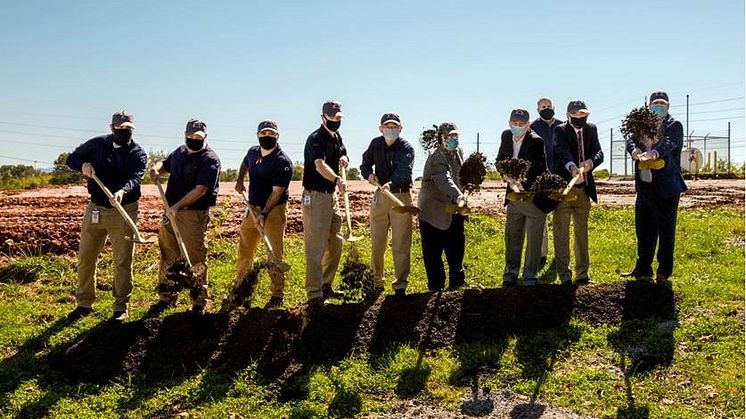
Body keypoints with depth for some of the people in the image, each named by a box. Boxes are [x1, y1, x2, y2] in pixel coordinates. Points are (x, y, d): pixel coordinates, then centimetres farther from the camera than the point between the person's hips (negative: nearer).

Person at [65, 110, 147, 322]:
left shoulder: (138, 153, -6)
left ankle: (121, 307, 12)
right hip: (95, 209, 4)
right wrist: (83, 165, -10)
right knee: (85, 259, 9)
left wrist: (122, 191, -46)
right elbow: (72, 158, 14)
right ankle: (84, 304, 24)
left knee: (122, 262, 0)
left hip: (124, 211, -4)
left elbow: (135, 178, -23)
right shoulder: (97, 144, 4)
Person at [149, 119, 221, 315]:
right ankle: (167, 296, 27)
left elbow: (201, 189, -21)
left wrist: (177, 206, -27)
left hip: (195, 214, -7)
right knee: (168, 255, 14)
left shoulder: (210, 159, -12)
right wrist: (156, 169, 4)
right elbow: (165, 163, 30)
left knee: (195, 258, -3)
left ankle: (199, 302, 8)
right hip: (171, 210, 7)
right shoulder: (180, 152, 12)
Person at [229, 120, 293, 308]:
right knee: (244, 250, 16)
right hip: (252, 208, 7)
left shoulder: (283, 162, -17)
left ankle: (277, 294, 4)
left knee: (274, 253, -6)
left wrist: (264, 214, -27)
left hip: (274, 210, -7)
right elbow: (244, 164, 30)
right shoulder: (253, 152, 5)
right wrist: (239, 180, 12)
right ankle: (239, 286, 33)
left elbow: (277, 192, -21)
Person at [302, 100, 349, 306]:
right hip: (315, 196, -9)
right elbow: (320, 165, -34)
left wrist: (343, 159, -1)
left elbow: (341, 154, 25)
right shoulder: (316, 139, -18)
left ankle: (325, 285, 28)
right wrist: (337, 180, -52)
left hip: (332, 195, 9)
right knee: (316, 247, -9)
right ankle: (314, 294, -6)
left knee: (335, 243, 15)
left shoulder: (336, 137, 10)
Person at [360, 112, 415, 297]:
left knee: (401, 243, -2)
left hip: (401, 197, -4)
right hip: (379, 196, 4)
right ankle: (377, 282, 22)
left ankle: (400, 284, 7)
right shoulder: (376, 144, 5)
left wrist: (391, 183, -48)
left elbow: (404, 172, -28)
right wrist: (368, 174, -5)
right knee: (377, 243, 8)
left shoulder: (406, 148, -10)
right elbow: (365, 163, 18)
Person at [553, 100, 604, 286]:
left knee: (582, 232, 13)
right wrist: (573, 167, -45)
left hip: (583, 188, 5)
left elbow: (599, 153, -3)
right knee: (561, 233, -2)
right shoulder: (560, 130, -6)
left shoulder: (591, 129, 8)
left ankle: (582, 274, 22)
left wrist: (590, 162, -26)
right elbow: (563, 151, -25)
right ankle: (565, 276, 5)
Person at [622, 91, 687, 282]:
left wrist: (654, 152, -43)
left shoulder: (674, 126, -2)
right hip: (644, 186, 5)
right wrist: (634, 149, -27)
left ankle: (664, 271, 12)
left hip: (666, 187, -5)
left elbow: (669, 143, -22)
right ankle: (643, 268, 25)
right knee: (643, 230, 13)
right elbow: (631, 140, -3)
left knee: (666, 230, 2)